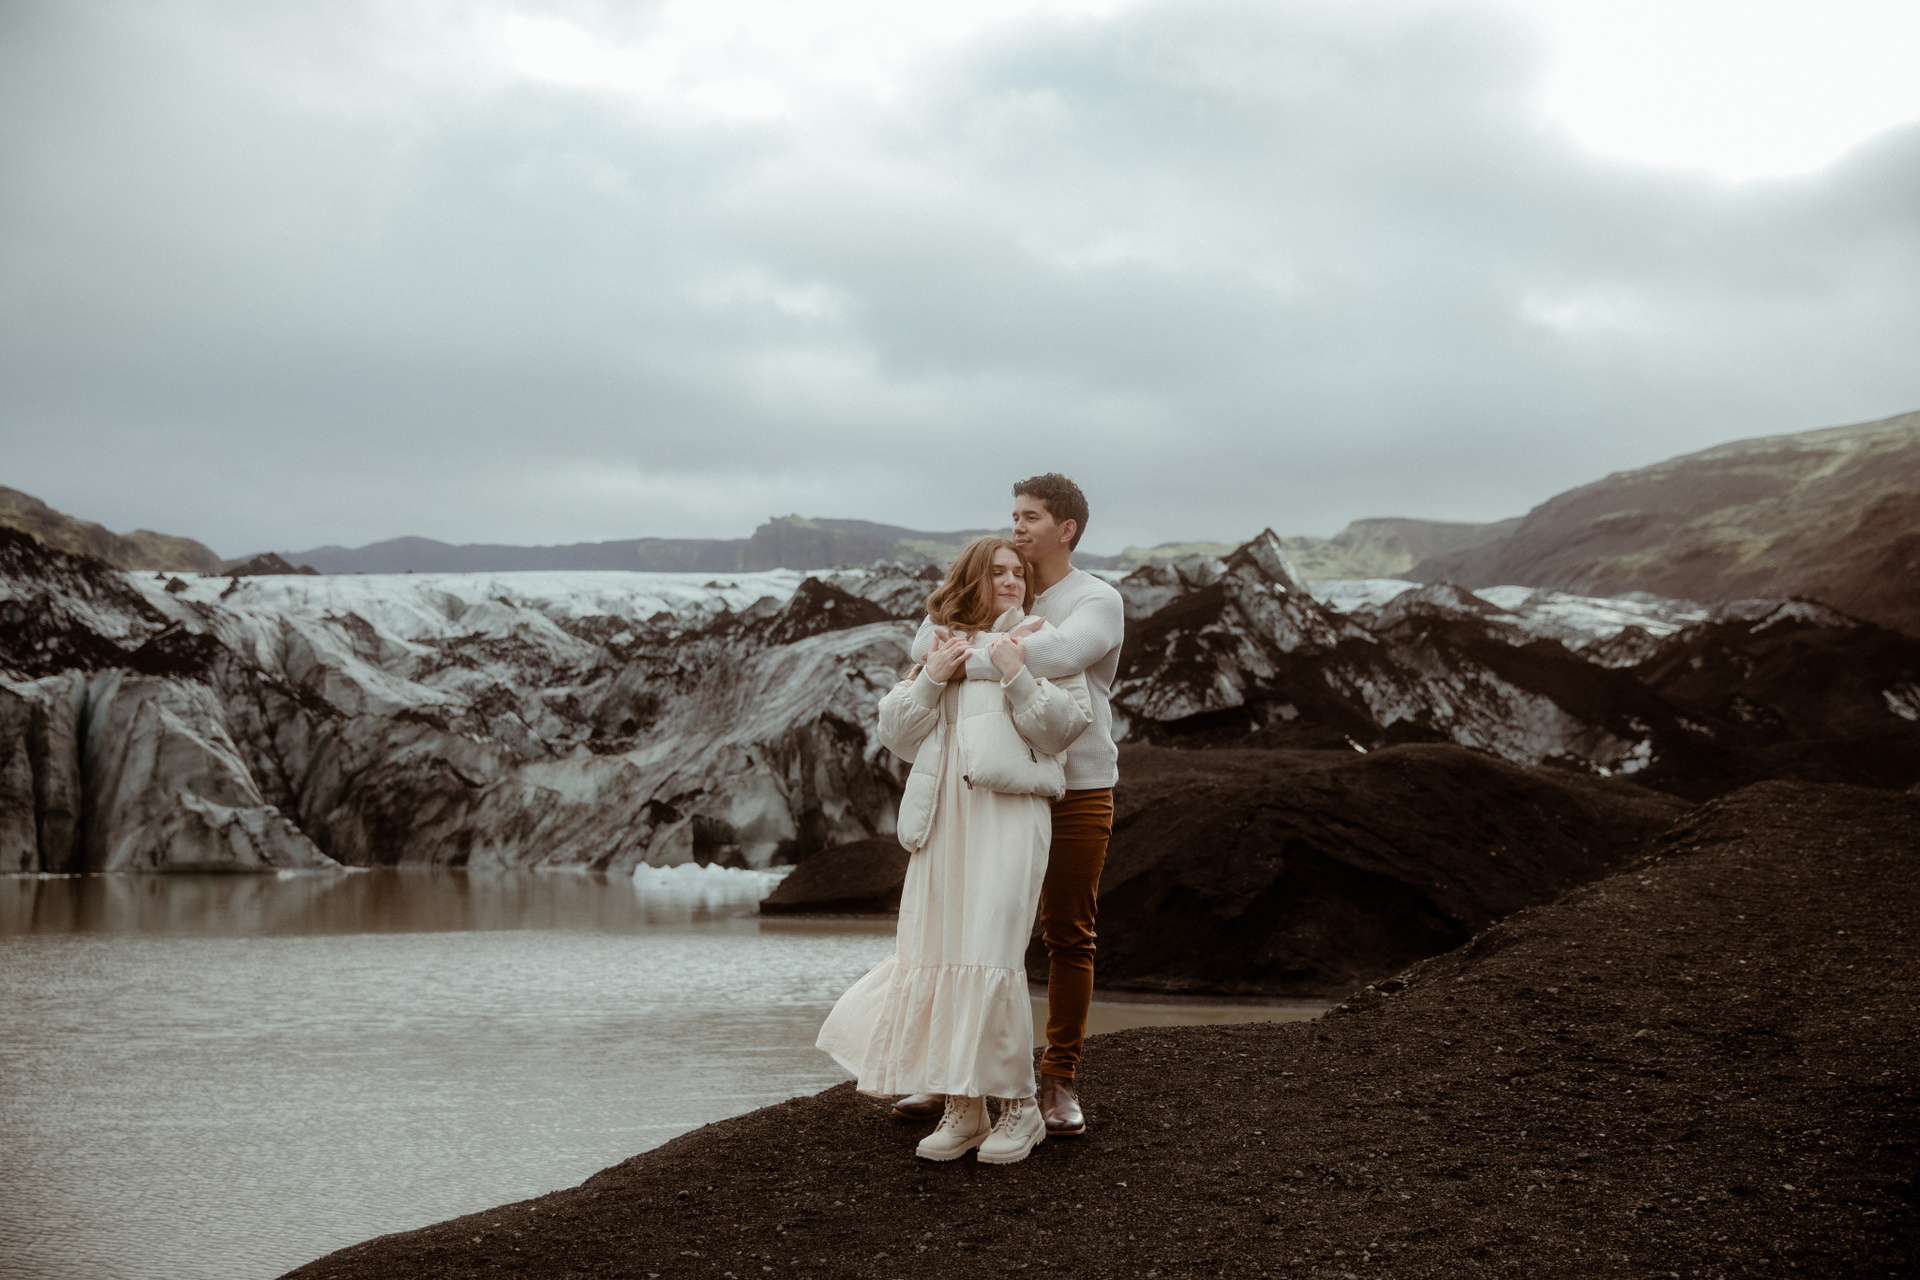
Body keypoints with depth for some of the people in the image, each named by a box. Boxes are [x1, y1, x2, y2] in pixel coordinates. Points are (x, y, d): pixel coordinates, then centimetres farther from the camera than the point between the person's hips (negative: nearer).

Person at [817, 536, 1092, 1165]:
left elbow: (1064, 725, -1)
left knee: (991, 956, -14)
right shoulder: (940, 646, 22)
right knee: (934, 958, 1)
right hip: (942, 817, 5)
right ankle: (959, 1110, 9)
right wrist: (930, 679, -1)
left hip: (1009, 812, -5)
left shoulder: (1039, 641, 9)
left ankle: (1017, 1105, -3)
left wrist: (1018, 678, -13)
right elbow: (897, 734, 14)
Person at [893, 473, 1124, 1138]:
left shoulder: (1098, 601, -5)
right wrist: (937, 628, -17)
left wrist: (963, 663, -25)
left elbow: (1056, 654, -26)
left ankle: (1060, 1082, 11)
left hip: (1076, 791, -4)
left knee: (1069, 936, 3)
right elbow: (928, 646, 7)